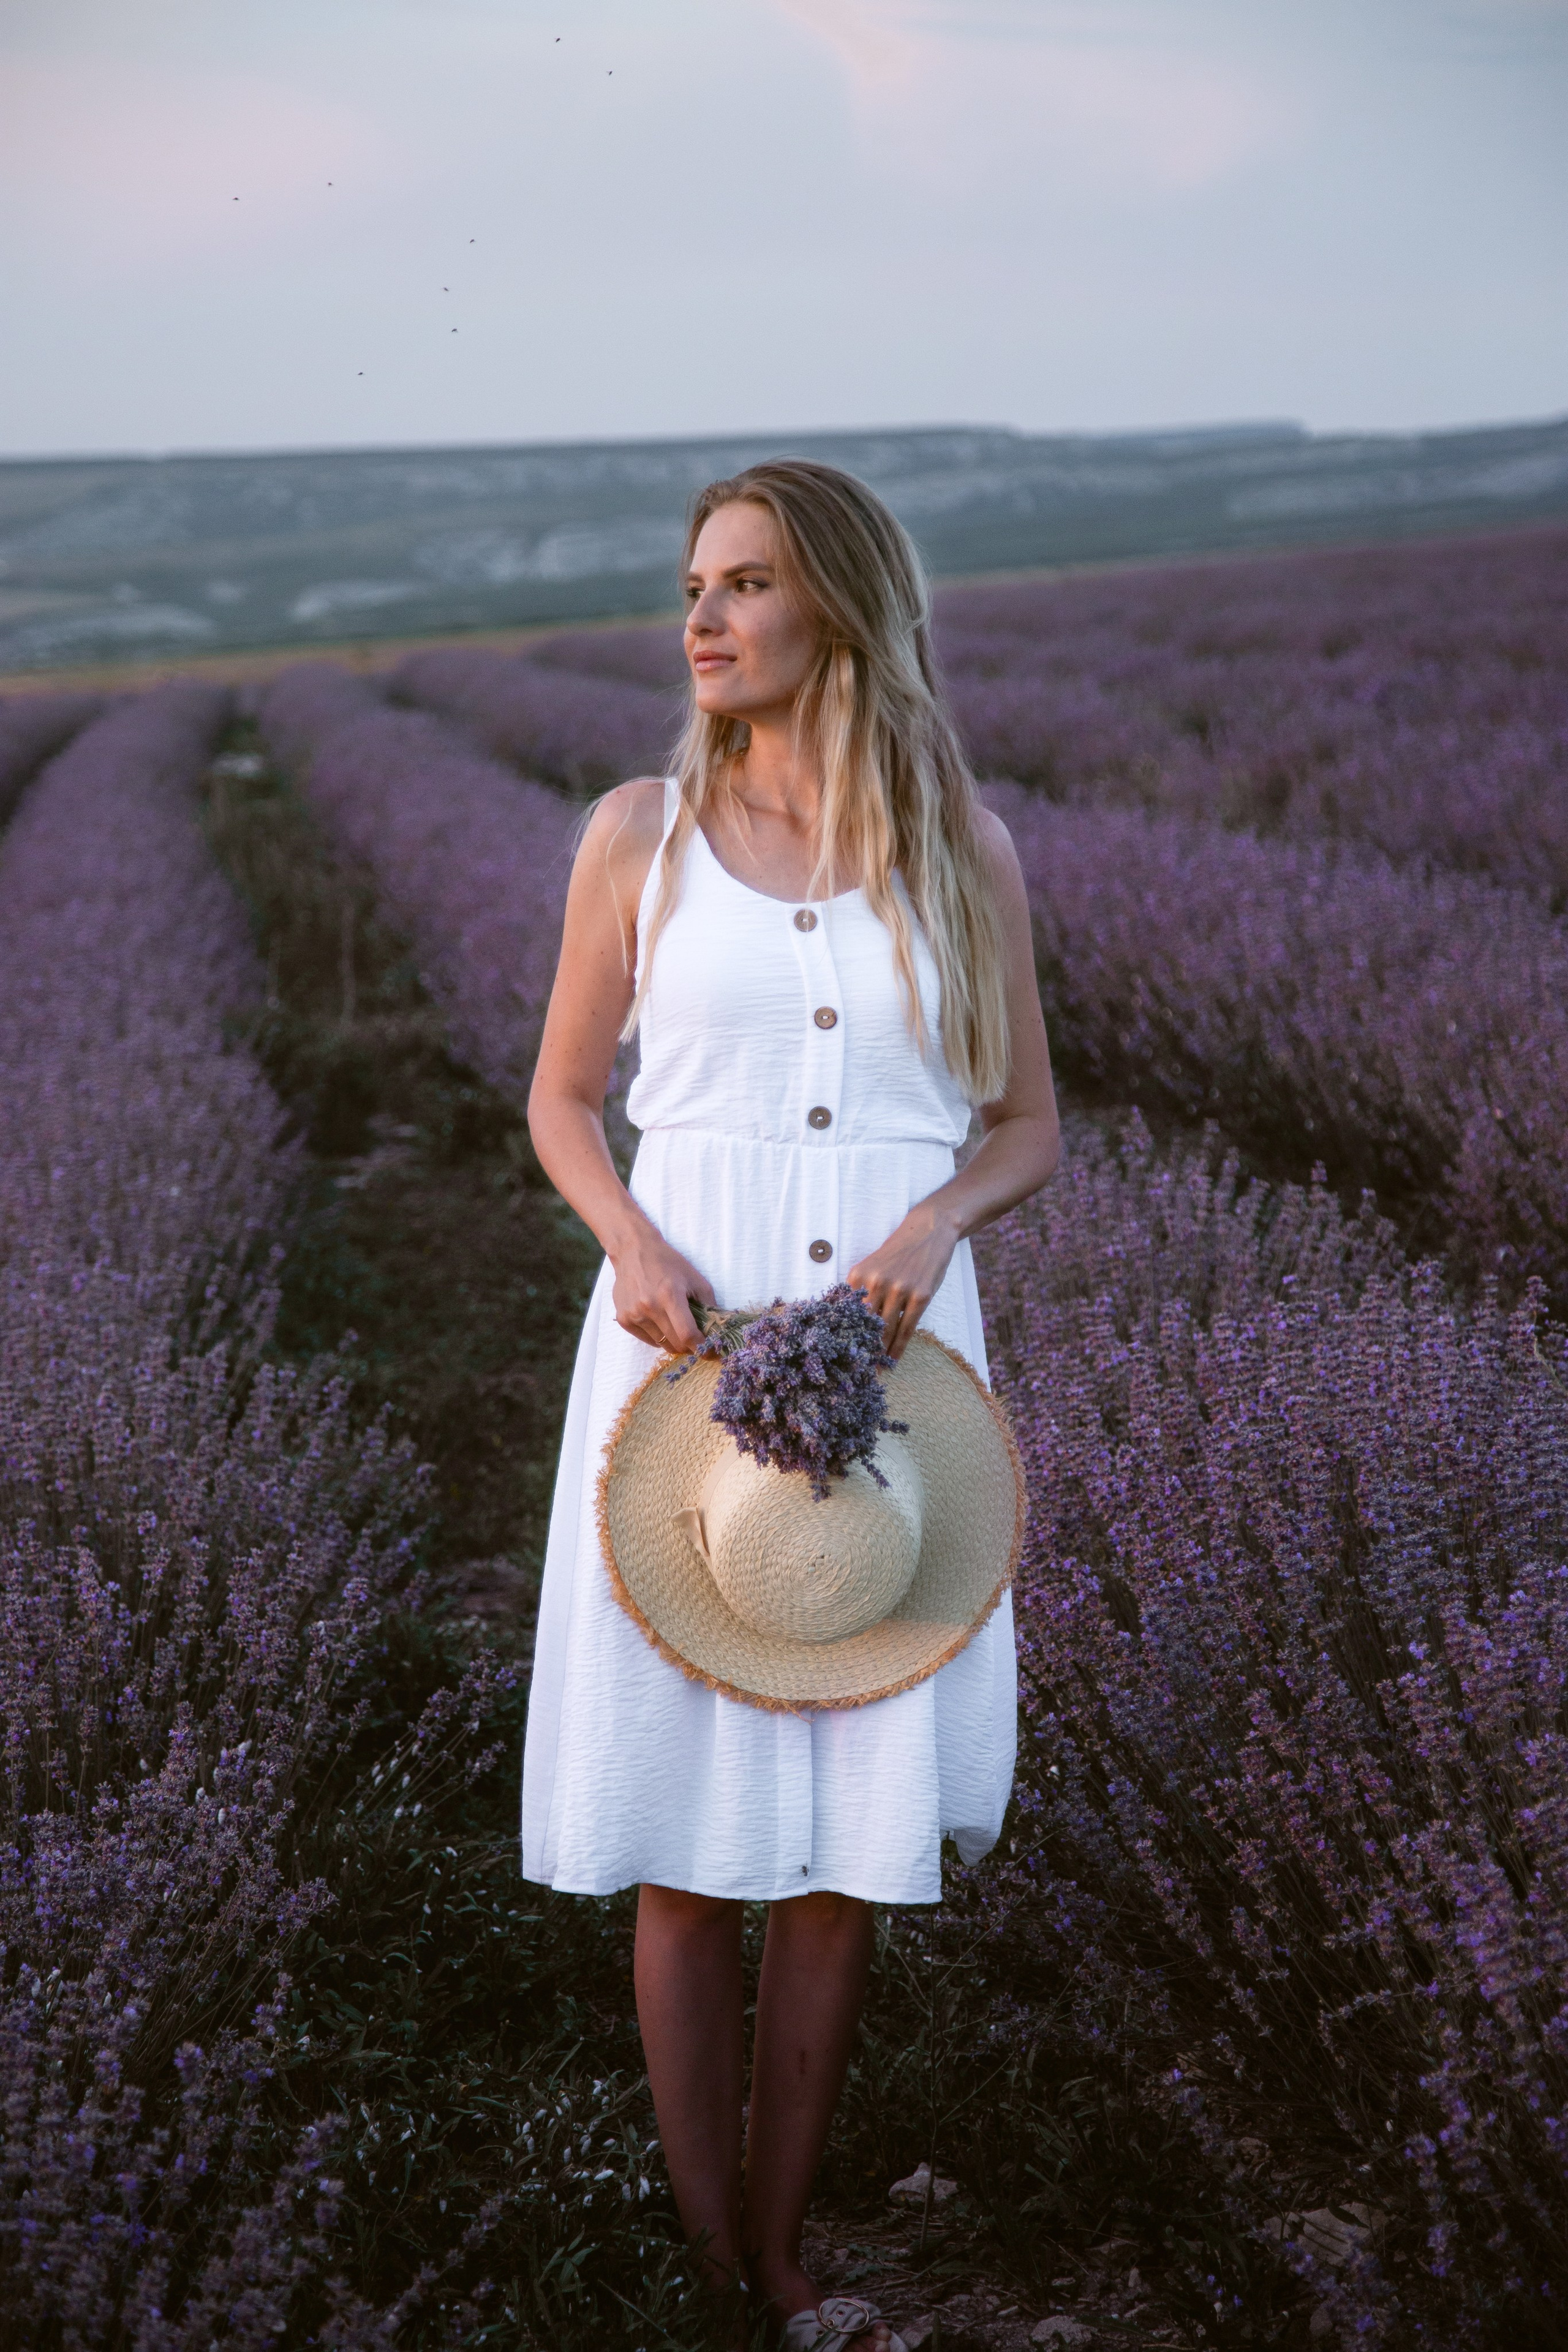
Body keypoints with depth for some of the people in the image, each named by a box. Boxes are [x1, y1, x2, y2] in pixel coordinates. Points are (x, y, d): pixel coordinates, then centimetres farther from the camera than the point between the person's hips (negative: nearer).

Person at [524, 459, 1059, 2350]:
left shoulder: (959, 846, 4)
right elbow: (561, 1099, 9)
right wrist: (633, 1243, -11)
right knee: (689, 1838, 3)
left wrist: (935, 1219, -12)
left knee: (851, 1835, 6)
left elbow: (1029, 1126, 9)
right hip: (689, 1345, 0)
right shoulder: (641, 833, 3)